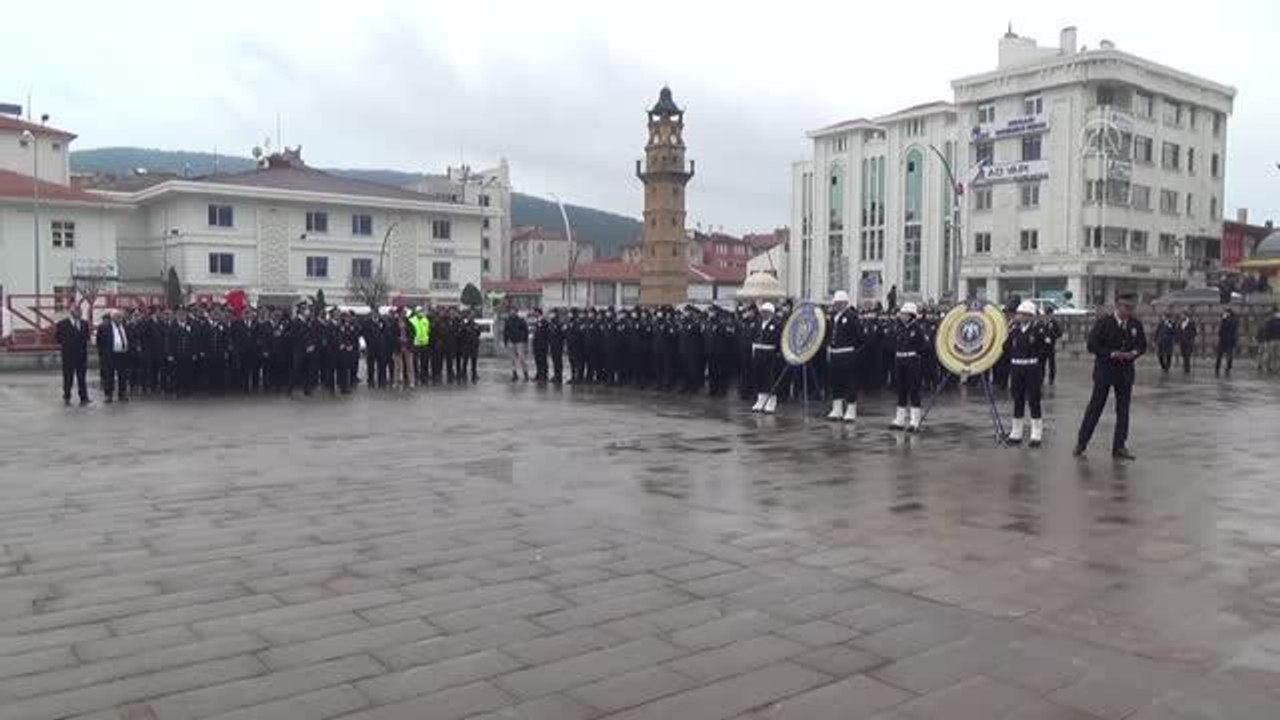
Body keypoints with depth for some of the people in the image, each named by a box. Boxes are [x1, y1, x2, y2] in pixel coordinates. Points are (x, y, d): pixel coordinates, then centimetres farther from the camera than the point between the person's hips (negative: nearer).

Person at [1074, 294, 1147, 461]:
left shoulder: (1135, 325, 3)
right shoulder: (1104, 322, -9)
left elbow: (1142, 345, 12)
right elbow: (1091, 345, -12)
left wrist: (1133, 353, -9)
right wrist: (1112, 354, -20)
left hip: (1125, 371, 4)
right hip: (1104, 370, -4)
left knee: (1123, 410, 6)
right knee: (1095, 407, 0)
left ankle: (1119, 447, 14)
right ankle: (1081, 444, 9)